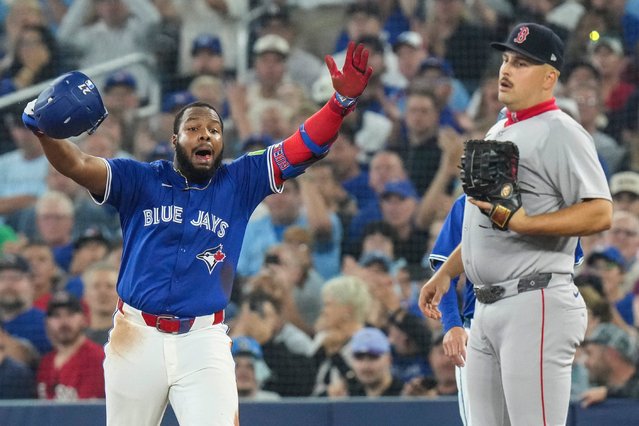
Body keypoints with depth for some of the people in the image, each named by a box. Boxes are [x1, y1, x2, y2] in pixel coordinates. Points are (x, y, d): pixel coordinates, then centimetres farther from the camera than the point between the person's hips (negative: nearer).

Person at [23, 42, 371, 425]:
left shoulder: (240, 183, 8)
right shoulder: (141, 180, 6)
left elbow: (306, 148, 0)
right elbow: (79, 164, -7)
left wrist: (342, 100, -16)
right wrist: (45, 130, -27)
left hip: (204, 339, -1)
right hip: (137, 335, 1)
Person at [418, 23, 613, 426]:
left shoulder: (560, 132, -9)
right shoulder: (497, 134, 20)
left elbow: (600, 213, -20)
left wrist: (524, 222, -27)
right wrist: (446, 272, 25)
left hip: (537, 305, -10)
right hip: (488, 307, 10)